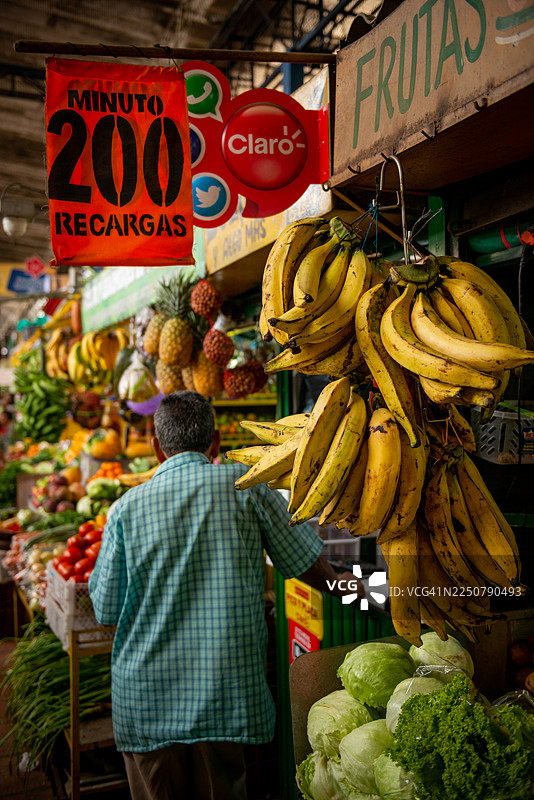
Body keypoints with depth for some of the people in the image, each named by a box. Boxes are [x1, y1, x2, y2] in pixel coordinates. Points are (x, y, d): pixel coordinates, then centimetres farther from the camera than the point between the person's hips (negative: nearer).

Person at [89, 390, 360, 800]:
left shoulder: (127, 507, -3)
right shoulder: (247, 485, -5)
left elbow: (106, 611, 2)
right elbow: (309, 565, 2)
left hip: (146, 697, 1)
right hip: (226, 690, -1)